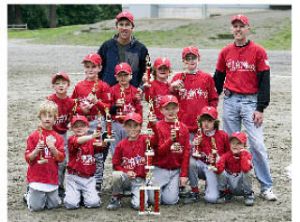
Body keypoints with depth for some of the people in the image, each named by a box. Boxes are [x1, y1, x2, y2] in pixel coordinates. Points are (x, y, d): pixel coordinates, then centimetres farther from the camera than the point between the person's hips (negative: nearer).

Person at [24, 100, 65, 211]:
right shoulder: (34, 136, -4)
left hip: (52, 178, 3)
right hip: (36, 177, -3)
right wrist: (36, 150, -21)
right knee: (36, 207, -3)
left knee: (53, 205, 5)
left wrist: (52, 148, -18)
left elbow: (61, 158, -3)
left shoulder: (58, 138, 3)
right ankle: (29, 195, 28)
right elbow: (28, 158, -4)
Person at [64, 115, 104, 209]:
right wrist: (92, 136, -48)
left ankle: (85, 194, 19)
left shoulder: (92, 141, 5)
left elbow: (100, 148, -15)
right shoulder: (71, 139, -6)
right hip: (74, 177, -2)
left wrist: (103, 143, -40)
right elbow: (78, 141, -30)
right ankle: (76, 194, 19)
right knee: (71, 204, -15)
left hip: (89, 178, 2)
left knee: (93, 203, -15)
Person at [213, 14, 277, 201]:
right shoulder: (225, 52, 9)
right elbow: (218, 79, 16)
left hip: (251, 101, -3)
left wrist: (260, 108, -9)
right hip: (230, 101, 4)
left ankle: (266, 187, -2)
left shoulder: (258, 51, -1)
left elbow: (264, 81, -4)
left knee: (257, 144, -9)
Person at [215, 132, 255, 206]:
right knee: (221, 172, -22)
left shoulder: (246, 155, -11)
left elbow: (246, 168, -31)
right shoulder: (227, 155, -5)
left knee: (246, 172, -28)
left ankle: (248, 195, -8)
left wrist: (242, 155, -25)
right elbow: (219, 167, -18)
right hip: (230, 188, 2)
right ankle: (224, 194, 0)